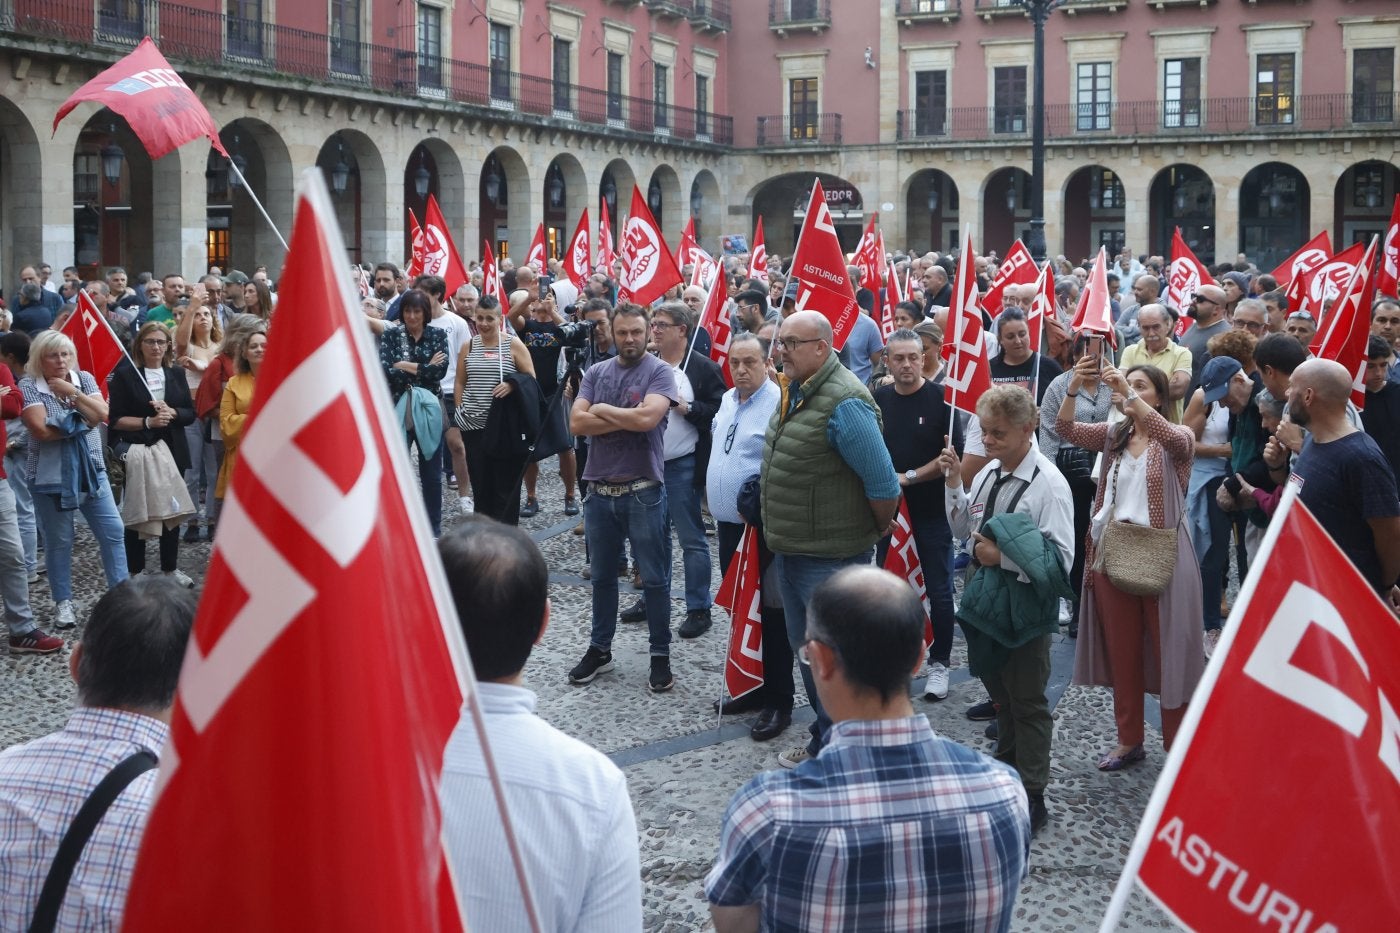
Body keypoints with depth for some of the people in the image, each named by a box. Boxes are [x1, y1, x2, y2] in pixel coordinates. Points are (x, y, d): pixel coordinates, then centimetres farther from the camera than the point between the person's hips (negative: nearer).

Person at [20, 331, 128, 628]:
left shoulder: (84, 379, 5)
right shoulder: (28, 386, -7)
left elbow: (102, 414, -7)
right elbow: (41, 429, -18)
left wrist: (73, 393, -14)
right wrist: (81, 423, -9)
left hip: (91, 469, 4)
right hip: (51, 475, -4)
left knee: (112, 531, 2)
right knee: (59, 540, 4)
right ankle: (63, 602, 15)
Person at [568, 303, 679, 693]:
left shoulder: (659, 372, -7)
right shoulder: (596, 373, 6)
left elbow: (647, 417, -23)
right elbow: (577, 423, -5)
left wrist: (602, 410, -9)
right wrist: (627, 419, -15)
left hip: (643, 492, -5)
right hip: (601, 491, 5)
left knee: (654, 578, 4)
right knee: (602, 575, 16)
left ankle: (660, 655, 14)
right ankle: (599, 649, 29)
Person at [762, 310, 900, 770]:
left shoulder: (844, 404, -22)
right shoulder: (793, 392, 7)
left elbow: (883, 485, -21)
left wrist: (872, 535, -7)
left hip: (831, 558, -9)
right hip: (791, 552, 10)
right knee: (805, 648, 21)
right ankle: (823, 738, 37)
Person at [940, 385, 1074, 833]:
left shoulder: (1048, 484, -18)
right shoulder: (988, 474, 2)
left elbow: (1060, 560, -21)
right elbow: (961, 528, 14)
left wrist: (1003, 557, -24)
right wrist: (953, 482, 1)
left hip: (1026, 607, -7)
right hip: (987, 598, 7)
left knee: (1027, 702, 5)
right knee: (999, 690, 22)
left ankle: (1031, 798, 18)